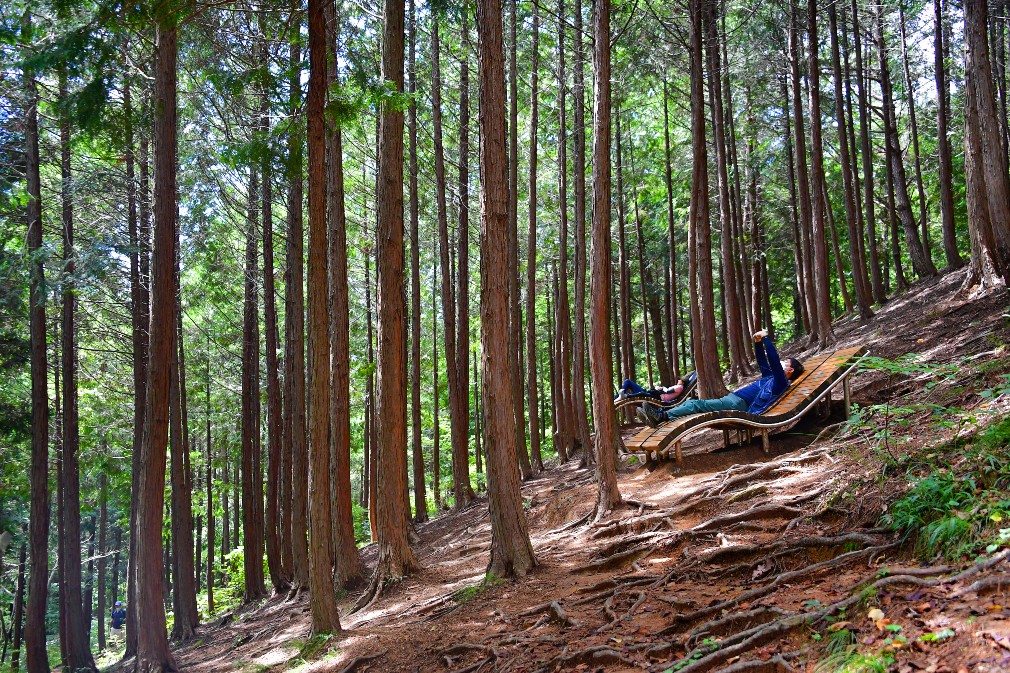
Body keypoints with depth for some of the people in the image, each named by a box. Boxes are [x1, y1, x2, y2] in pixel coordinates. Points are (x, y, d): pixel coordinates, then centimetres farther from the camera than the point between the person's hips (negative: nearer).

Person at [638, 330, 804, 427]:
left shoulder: (780, 381, 1)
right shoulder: (770, 377, 29)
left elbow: (773, 359, -11)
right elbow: (762, 361, 35)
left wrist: (766, 338, -10)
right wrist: (758, 343, 20)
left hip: (739, 404, -10)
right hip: (732, 398, 10)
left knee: (699, 404, -26)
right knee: (692, 402, -6)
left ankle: (662, 416, -37)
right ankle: (659, 415, -20)